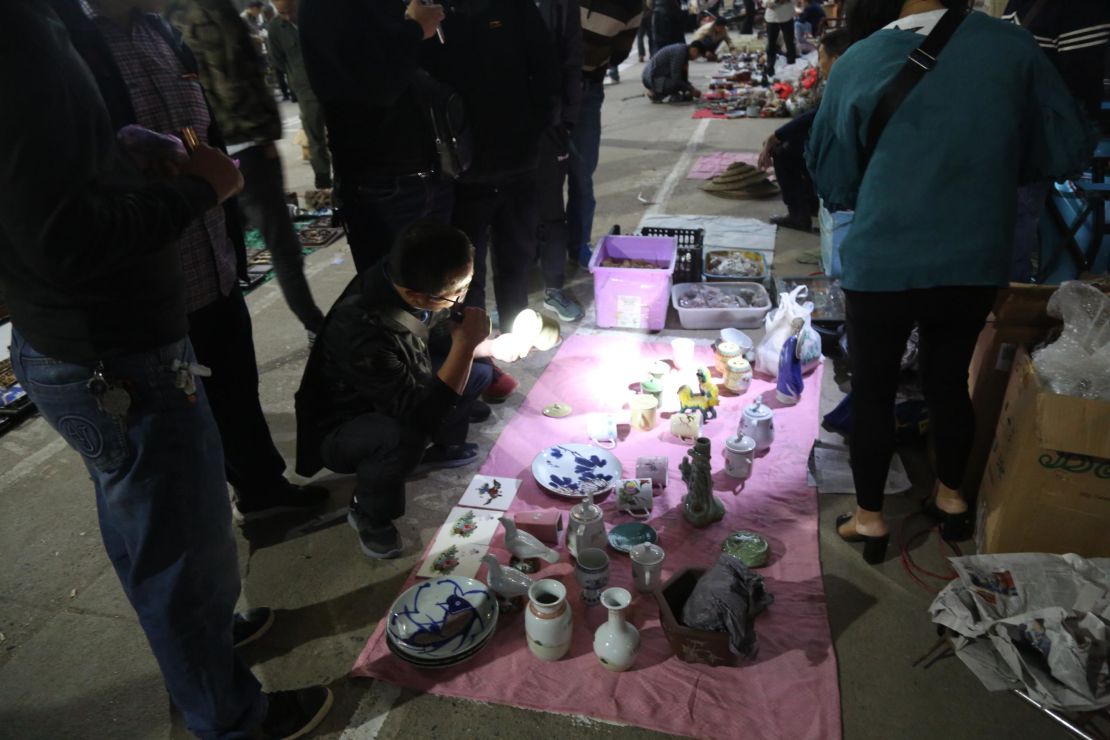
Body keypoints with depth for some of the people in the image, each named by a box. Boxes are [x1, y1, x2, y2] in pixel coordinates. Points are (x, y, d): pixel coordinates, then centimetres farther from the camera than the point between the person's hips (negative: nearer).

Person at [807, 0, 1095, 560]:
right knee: (950, 380, 22)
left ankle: (869, 517, 26)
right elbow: (1068, 149, 2)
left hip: (880, 266, -2)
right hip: (975, 263, 3)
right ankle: (951, 496, 41)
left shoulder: (856, 65, -9)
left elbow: (831, 181, -1)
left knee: (872, 392, 13)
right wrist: (987, 172, 16)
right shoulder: (1011, 46, -4)